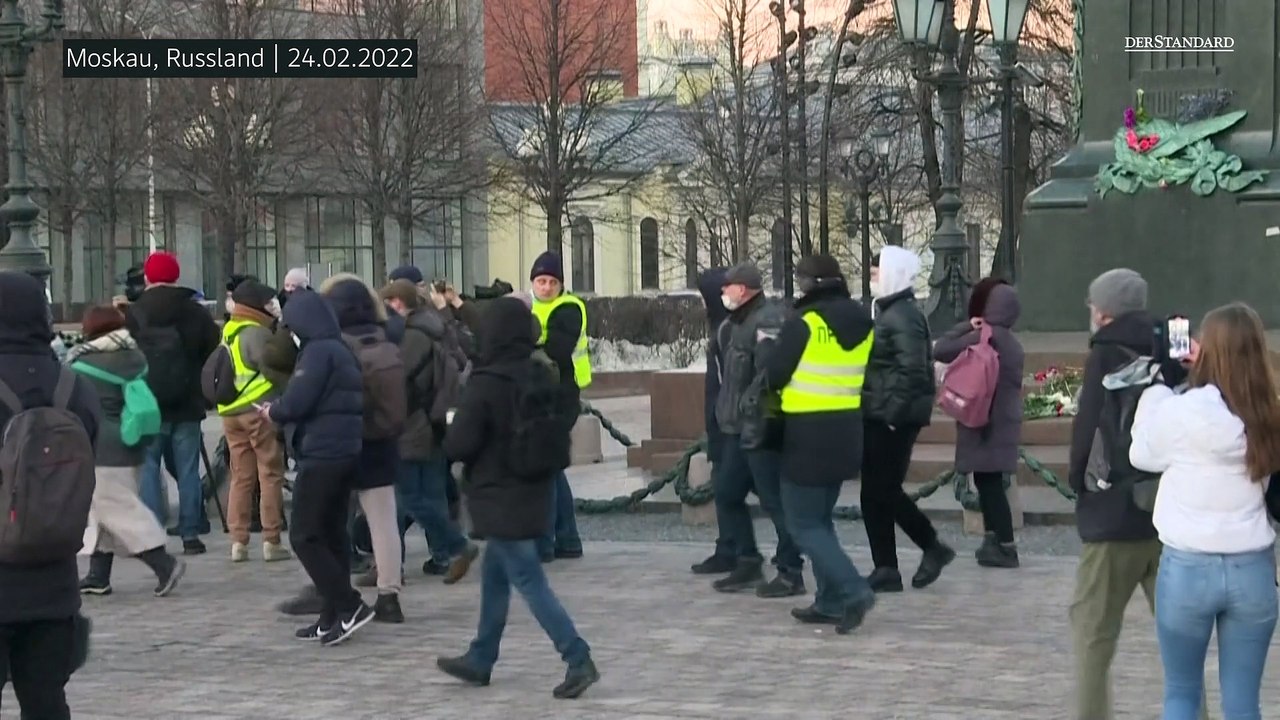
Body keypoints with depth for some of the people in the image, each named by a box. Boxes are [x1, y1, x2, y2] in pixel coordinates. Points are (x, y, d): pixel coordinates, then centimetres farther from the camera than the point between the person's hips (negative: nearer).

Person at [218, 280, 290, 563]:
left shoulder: (228, 332, 13)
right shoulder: (257, 332, -13)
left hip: (230, 413, 7)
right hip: (259, 410, -7)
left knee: (241, 477, 11)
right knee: (270, 476, 0)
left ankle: (238, 542, 9)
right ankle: (271, 542, 0)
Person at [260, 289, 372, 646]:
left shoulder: (317, 352, -13)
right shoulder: (342, 350, 16)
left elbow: (297, 402, -19)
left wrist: (274, 412, 2)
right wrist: (283, 410, 13)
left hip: (322, 453, -10)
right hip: (347, 451, 10)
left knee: (304, 536, -6)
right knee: (332, 533, 12)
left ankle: (348, 606, -11)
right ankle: (334, 617, 14)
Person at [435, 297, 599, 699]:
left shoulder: (485, 384, -19)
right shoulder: (545, 380, 3)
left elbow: (458, 445, -18)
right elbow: (561, 430, 12)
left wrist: (449, 440, 2)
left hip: (499, 496, -8)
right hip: (533, 492, 8)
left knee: (529, 581, -6)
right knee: (495, 575, 19)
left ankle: (578, 660, -12)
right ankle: (479, 661, 28)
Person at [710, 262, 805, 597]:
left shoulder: (768, 321, -15)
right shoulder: (738, 323, 17)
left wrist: (756, 419, -28)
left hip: (761, 428, -11)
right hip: (739, 428, 11)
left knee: (775, 501, -5)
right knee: (727, 496, 14)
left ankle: (790, 573, 2)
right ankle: (748, 564, 22)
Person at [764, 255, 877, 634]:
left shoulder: (804, 322, -14)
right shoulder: (863, 321, 7)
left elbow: (774, 377, -9)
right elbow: (869, 375, 13)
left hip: (809, 434, -7)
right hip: (848, 430, 7)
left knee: (804, 524, 1)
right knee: (820, 517, 19)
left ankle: (853, 590, -12)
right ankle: (830, 602, 18)